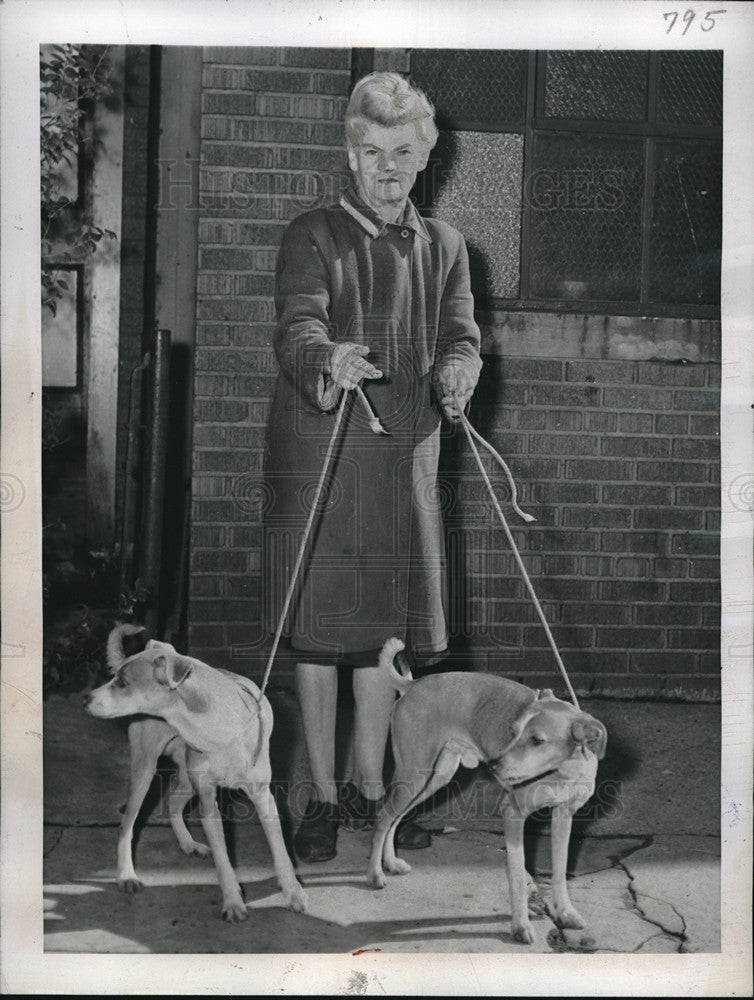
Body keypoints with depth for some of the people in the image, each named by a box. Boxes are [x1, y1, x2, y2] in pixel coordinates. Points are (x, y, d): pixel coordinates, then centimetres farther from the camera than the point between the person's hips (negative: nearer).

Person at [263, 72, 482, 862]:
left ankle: (369, 786, 23)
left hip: (405, 457, 4)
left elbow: (460, 335, 6)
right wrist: (328, 361, -38)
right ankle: (322, 797, 13)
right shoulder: (312, 236, 1)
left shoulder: (443, 246, 14)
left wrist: (456, 374, -18)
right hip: (318, 456, -3)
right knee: (319, 626, 0)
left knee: (386, 624, 7)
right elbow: (296, 330, -14)